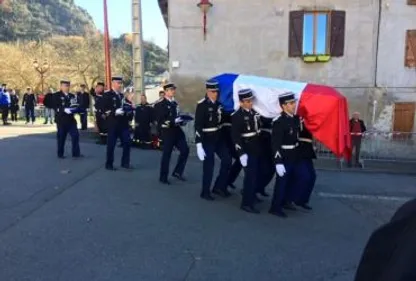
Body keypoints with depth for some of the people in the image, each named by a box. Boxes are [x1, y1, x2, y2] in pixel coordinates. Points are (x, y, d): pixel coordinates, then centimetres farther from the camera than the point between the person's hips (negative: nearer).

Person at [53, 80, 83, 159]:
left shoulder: (72, 96, 15)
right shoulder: (56, 95, -3)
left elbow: (75, 105, 15)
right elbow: (55, 107, -14)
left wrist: (75, 108, -8)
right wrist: (64, 110, -27)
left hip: (71, 119, 5)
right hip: (61, 120, -5)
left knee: (75, 135, -2)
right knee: (61, 137, 4)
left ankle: (76, 153, 4)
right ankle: (60, 154, 17)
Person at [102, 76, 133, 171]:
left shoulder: (123, 95, 16)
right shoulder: (107, 95, -3)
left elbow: (128, 107, 19)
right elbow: (105, 109, -13)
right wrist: (115, 112, -23)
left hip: (124, 123, 5)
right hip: (113, 124, -5)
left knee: (127, 143, 4)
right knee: (111, 145, 3)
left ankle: (125, 163, 16)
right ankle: (109, 164, 15)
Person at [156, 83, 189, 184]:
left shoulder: (175, 103, 15)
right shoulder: (161, 104, -8)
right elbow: (160, 121, -16)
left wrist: (181, 119, 4)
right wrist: (174, 121, -24)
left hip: (177, 130, 7)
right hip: (168, 132, -7)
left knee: (185, 150, 2)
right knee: (166, 154, 0)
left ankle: (177, 172, 15)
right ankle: (163, 177, 13)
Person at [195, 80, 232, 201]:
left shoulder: (218, 104, 6)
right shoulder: (202, 105, -14)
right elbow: (198, 125, -19)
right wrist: (198, 144, -24)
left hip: (218, 137, 7)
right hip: (207, 138, -7)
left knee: (227, 159, 9)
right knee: (209, 164, -1)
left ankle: (219, 186, 23)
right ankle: (205, 192, 14)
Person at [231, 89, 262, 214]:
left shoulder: (253, 112, 9)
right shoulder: (237, 116, -13)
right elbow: (235, 136, -17)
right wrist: (241, 153, -22)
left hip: (257, 148, 7)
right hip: (247, 149, -7)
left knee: (257, 174, 16)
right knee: (251, 175, -7)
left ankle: (250, 194, 38)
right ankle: (247, 203, 2)